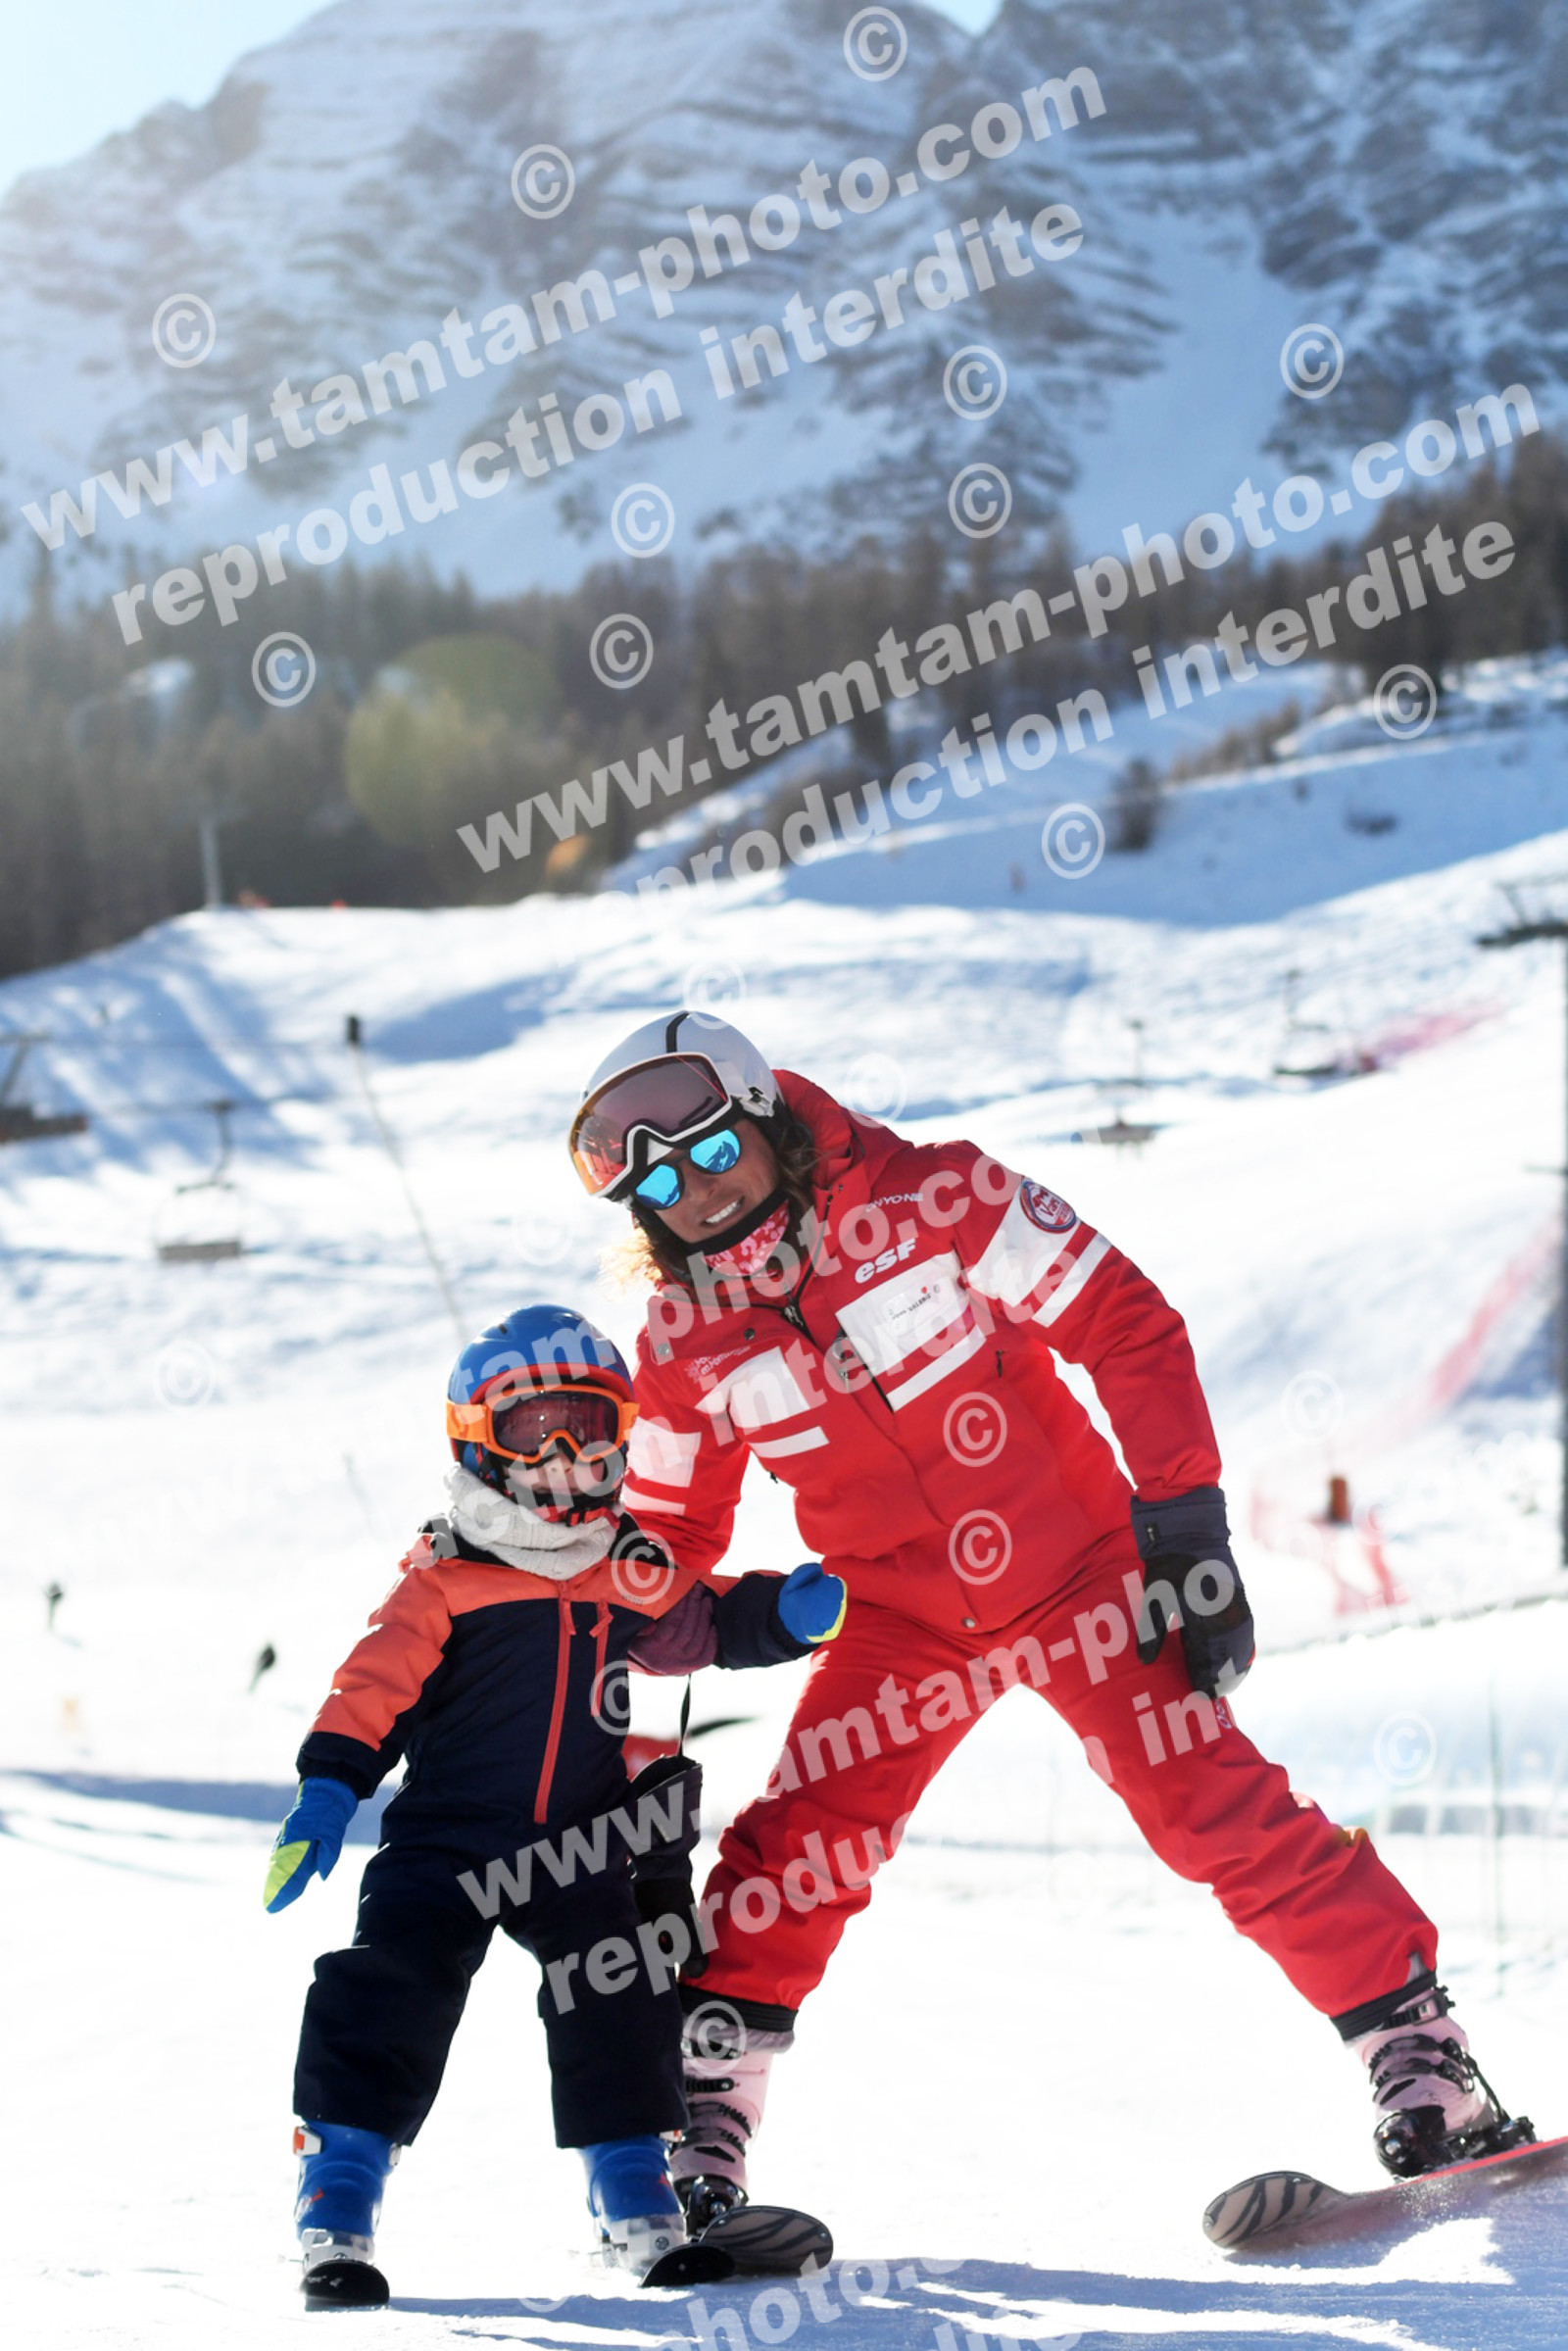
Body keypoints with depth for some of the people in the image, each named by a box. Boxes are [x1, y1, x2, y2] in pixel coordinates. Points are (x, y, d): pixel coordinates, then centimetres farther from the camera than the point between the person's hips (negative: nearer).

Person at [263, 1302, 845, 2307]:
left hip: (578, 1847, 4)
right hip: (446, 1838, -4)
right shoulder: (445, 1581, -6)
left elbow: (704, 1625, 22)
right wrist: (327, 1791, -21)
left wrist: (786, 1612, 2)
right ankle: (338, 2205, -7)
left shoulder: (631, 1570, 9)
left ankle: (633, 2190, 14)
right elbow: (374, 1685, -10)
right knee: (396, 1990, -14)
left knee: (617, 1996, -3)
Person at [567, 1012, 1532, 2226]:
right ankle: (702, 2130, 0)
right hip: (903, 1620, 3)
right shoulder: (683, 1345, -5)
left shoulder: (931, 1198, -16)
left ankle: (1422, 2056, -5)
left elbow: (1128, 1325, -12)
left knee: (1223, 1809, -13)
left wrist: (1182, 1518, -17)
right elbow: (671, 1531, 10)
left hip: (1076, 1567, -3)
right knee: (787, 1859, -12)